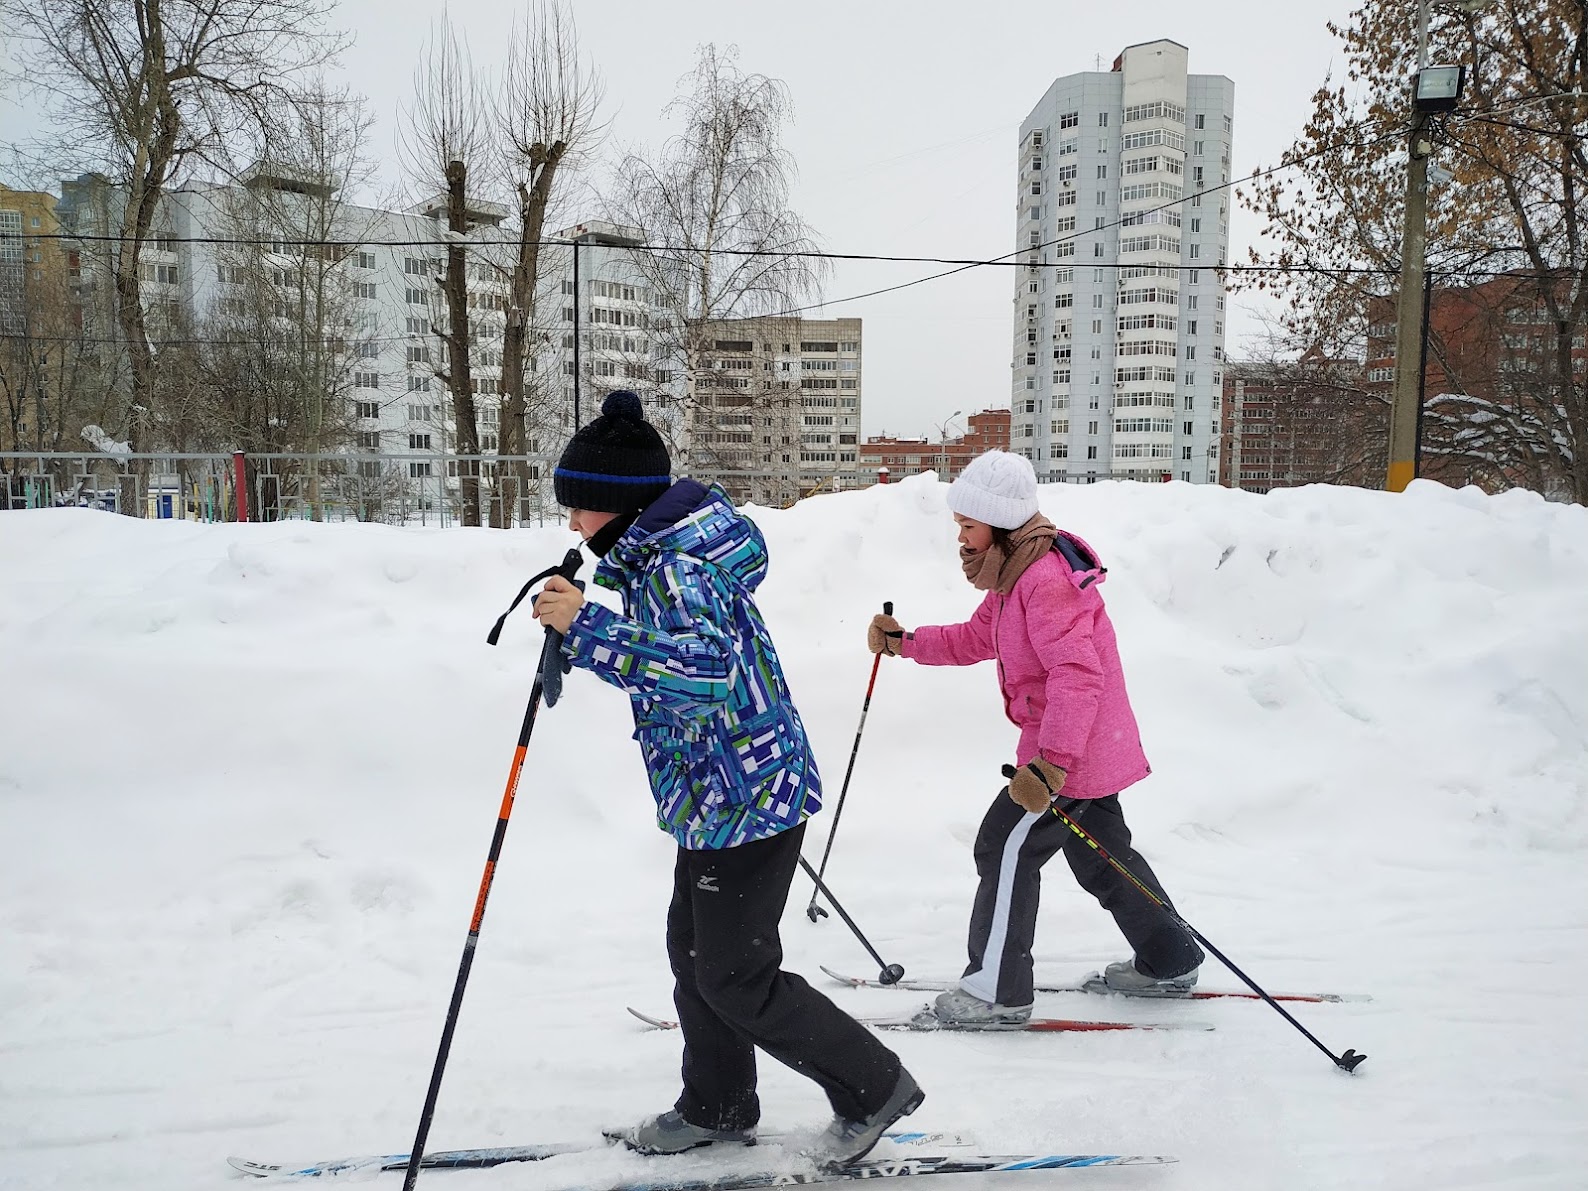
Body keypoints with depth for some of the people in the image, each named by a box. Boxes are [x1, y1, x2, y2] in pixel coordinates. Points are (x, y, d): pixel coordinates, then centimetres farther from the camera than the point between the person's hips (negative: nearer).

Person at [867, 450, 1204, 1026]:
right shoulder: (1016, 575, 10)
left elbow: (1077, 674, -33)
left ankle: (998, 990, 7)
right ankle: (1170, 963, 35)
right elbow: (975, 639, 18)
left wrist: (1050, 762, -39)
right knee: (1101, 854, 21)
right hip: (1092, 749, 11)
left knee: (1005, 849, -4)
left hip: (1073, 751, -11)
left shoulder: (1046, 580, -24)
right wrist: (905, 642, 6)